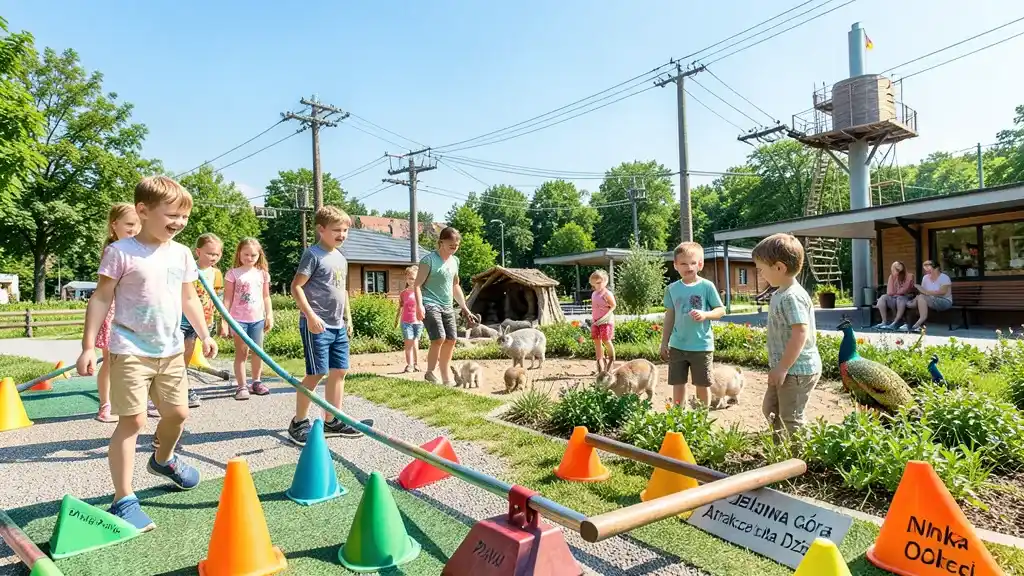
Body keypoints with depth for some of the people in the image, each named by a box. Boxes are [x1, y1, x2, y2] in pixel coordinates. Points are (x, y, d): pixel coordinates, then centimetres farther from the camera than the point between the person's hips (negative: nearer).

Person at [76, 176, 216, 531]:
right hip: (131, 350, -5)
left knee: (177, 413, 14)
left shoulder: (181, 254, 6)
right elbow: (101, 299, -8)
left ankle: (163, 460, 43)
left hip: (171, 349, 6)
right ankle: (123, 500, 5)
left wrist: (204, 334, 15)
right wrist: (88, 346, -12)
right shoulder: (121, 252, -10)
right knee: (133, 420, -6)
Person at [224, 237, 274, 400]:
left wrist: (270, 316, 5)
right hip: (239, 319, -3)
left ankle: (256, 382, 23)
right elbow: (227, 299, -4)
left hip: (258, 319, 3)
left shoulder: (262, 274, 6)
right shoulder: (233, 273, -4)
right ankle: (241, 386, 6)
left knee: (258, 351, 10)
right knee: (241, 352, 2)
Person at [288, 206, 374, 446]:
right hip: (317, 325, -8)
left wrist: (348, 318, 21)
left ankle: (333, 421, 20)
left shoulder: (341, 258, 15)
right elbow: (296, 286, -14)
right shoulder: (313, 254, -10)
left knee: (339, 371, 10)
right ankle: (299, 423, 11)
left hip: (338, 326, 8)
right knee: (316, 373, -5)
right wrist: (310, 316, -21)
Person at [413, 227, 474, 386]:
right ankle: (429, 373, -1)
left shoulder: (455, 261, 13)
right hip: (430, 305, -7)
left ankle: (446, 379, 17)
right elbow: (418, 285, -12)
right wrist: (419, 305, -25)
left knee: (451, 340, 6)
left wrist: (464, 307, 22)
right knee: (439, 338, -19)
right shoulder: (429, 260, -9)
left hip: (447, 306, 7)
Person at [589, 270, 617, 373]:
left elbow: (613, 306, -8)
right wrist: (592, 318, 12)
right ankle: (601, 364, 9)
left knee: (606, 341, -6)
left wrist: (606, 315, -17)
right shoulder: (593, 294, 14)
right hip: (595, 321, 7)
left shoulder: (607, 293, -9)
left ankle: (612, 360, 17)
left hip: (606, 321, -7)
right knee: (597, 341, 3)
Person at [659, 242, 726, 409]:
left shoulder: (707, 286, -7)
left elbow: (721, 310, -2)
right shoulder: (672, 289, 2)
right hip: (677, 346, 3)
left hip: (702, 346, -2)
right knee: (678, 384, 10)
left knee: (702, 385, 9)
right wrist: (664, 342, 9)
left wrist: (705, 315, -22)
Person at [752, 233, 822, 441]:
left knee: (791, 420, 2)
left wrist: (782, 367, -26)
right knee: (770, 410, 23)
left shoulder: (792, 297, -23)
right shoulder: (780, 294, 8)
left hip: (796, 370, -11)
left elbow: (800, 334, -28)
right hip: (785, 368, 11)